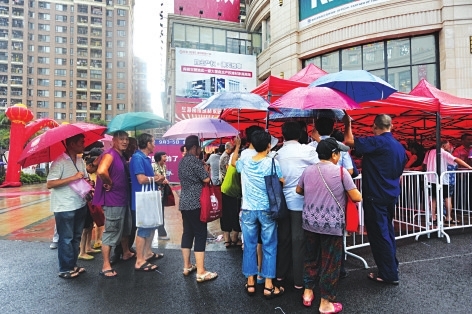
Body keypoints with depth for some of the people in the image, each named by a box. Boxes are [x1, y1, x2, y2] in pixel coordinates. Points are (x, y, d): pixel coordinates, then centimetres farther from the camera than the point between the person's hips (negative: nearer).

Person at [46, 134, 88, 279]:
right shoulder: (59, 161, -15)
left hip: (80, 205, 7)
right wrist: (73, 177, -25)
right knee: (66, 239, 4)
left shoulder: (80, 161, 9)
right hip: (64, 207, -7)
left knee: (76, 237, 15)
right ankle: (65, 269, 17)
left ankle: (73, 265, 28)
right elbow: (50, 184, -22)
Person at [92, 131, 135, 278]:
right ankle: (106, 266, 9)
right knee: (111, 232, -2)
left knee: (125, 228, 24)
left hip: (123, 199, 10)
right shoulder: (110, 154, -17)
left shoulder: (122, 156, 12)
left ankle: (126, 253, 42)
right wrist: (109, 183, -21)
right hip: (113, 201, -10)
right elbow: (101, 171, -36)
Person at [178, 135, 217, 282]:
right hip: (196, 203, -9)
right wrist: (207, 170, 2)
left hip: (184, 202, 9)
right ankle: (201, 272, 1)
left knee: (187, 233, 14)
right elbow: (206, 178, -18)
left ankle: (187, 266, 24)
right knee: (200, 235, -4)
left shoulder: (182, 161, 13)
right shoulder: (194, 160, -14)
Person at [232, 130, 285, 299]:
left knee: (249, 246, 12)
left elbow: (233, 162, 22)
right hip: (267, 210, -3)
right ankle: (269, 286, 15)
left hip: (248, 210, 3)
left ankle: (250, 283, 22)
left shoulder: (244, 162, 0)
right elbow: (282, 183, -6)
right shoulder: (272, 163, -10)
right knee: (269, 247, 8)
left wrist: (237, 146, 34)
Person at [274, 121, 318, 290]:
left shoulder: (278, 154, 4)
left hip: (283, 200, 5)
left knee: (283, 238, 15)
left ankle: (280, 273, 30)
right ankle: (299, 280, 14)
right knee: (299, 240, 3)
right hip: (300, 201, -4)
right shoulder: (307, 150, -9)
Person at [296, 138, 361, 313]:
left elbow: (298, 190, 16)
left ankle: (308, 293, 33)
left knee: (312, 256, 20)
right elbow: (356, 198, -9)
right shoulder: (341, 171, -12)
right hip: (331, 224, -4)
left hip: (310, 221, 5)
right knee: (330, 261, 9)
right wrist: (358, 193, 13)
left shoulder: (308, 170, 1)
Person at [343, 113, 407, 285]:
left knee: (379, 234, 1)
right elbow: (399, 174, 17)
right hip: (391, 195, 9)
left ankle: (389, 274, 12)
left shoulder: (377, 142, -17)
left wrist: (347, 123, -4)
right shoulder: (399, 146, 10)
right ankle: (392, 268, 32)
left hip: (375, 196, -9)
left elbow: (349, 141, -21)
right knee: (387, 232, 20)